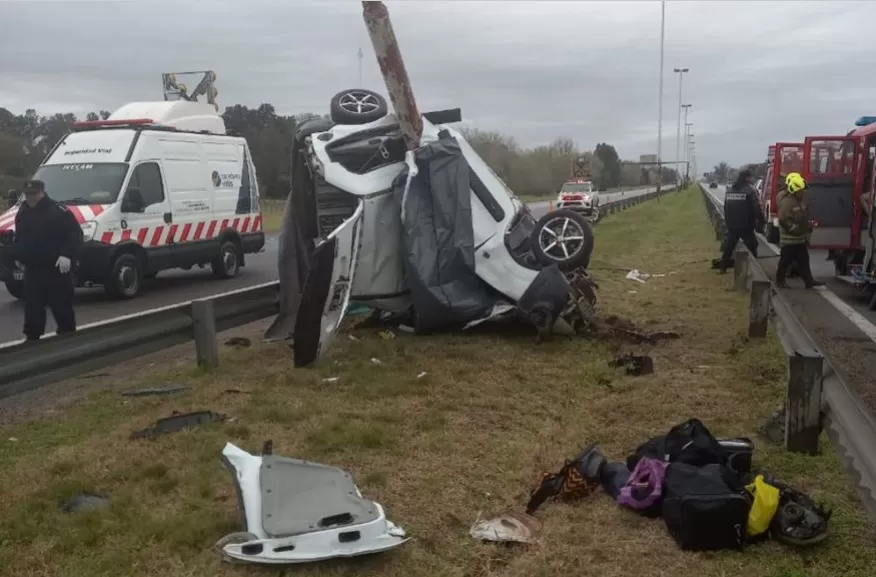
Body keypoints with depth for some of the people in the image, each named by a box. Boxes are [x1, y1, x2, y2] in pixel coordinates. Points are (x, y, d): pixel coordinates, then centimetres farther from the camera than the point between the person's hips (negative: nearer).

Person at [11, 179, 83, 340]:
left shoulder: (59, 211, -11)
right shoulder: (22, 213, 13)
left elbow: (75, 234, -15)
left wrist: (67, 255, -24)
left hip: (56, 269, -6)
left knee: (62, 306, 2)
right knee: (32, 308, 7)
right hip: (32, 269, 6)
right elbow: (19, 238, 28)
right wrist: (17, 256, 22)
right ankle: (32, 337, 14)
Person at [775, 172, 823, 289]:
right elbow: (783, 220, -26)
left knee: (803, 260, 9)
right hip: (789, 238, -9)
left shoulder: (801, 200, 10)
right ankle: (780, 281, 11)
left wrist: (808, 225, 9)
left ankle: (808, 281, 12)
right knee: (785, 261, 0)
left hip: (800, 238, 9)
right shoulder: (786, 202, -20)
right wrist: (795, 229, -24)